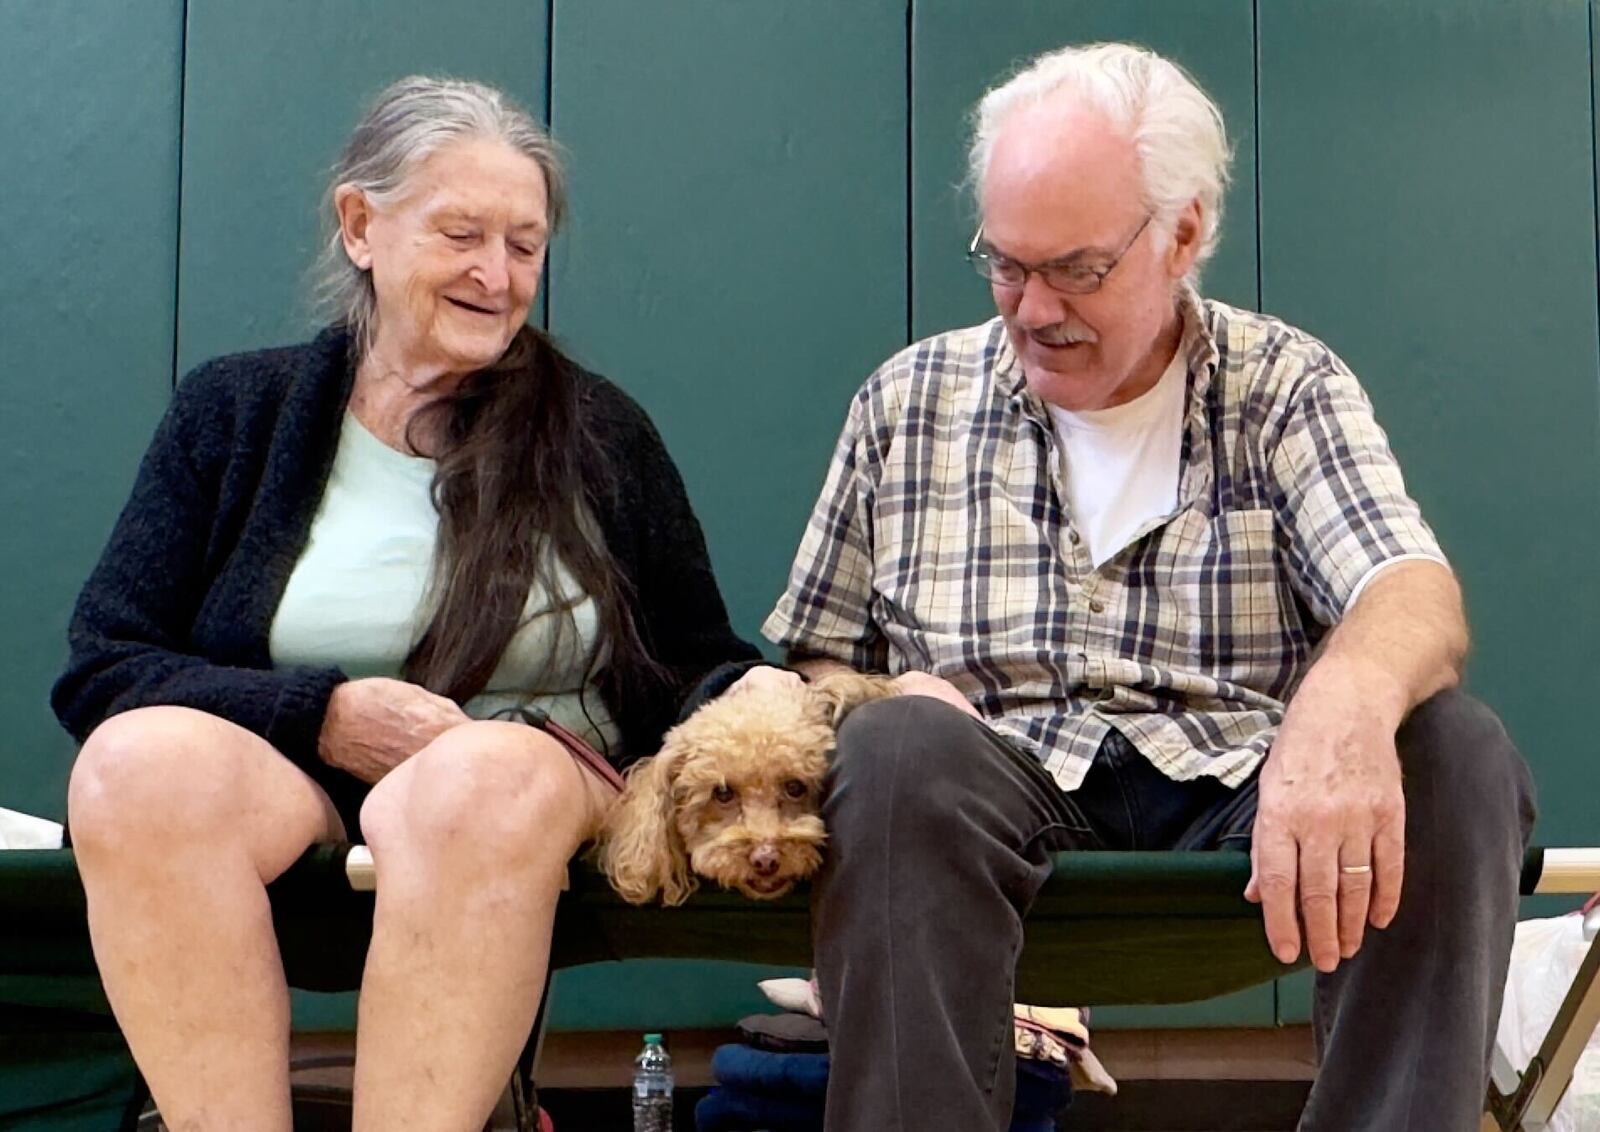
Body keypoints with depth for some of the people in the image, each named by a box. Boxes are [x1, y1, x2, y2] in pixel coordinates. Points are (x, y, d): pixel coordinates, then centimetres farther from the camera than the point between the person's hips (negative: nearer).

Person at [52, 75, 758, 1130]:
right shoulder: (234, 411, 11)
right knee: (140, 758, -32)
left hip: (528, 796, -1)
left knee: (486, 775, -36)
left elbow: (705, 677, 12)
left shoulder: (598, 433, 11)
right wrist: (325, 716, -12)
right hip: (282, 791, 1)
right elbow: (99, 672, 3)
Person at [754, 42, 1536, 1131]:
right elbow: (812, 669, 16)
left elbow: (1415, 596, -10)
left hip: (1239, 796, 0)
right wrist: (888, 705, -11)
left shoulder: (1286, 386, 8)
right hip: (999, 795, 0)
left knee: (1459, 754, -29)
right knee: (901, 746, -33)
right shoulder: (908, 401, 13)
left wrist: (1348, 699, -36)